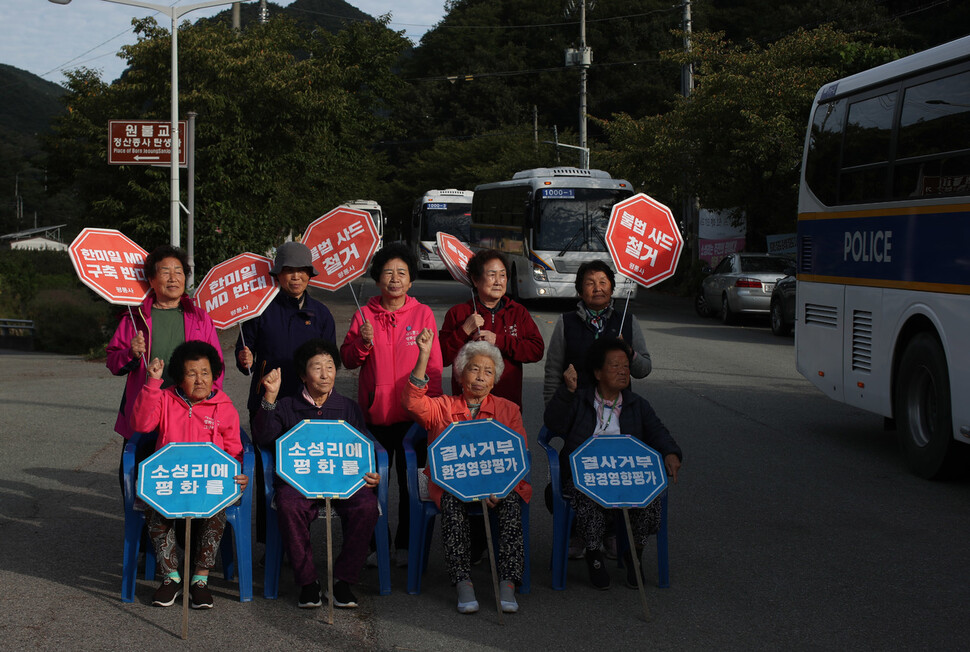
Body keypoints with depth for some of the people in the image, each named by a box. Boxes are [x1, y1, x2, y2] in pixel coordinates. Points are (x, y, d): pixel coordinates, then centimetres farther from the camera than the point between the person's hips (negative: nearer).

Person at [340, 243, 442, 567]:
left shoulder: (423, 314, 2)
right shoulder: (364, 315, 4)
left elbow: (433, 364, 2)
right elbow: (348, 360, 5)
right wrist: (363, 342, -14)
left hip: (412, 413, -1)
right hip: (375, 411, 1)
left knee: (410, 480, 6)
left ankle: (406, 545, 17)